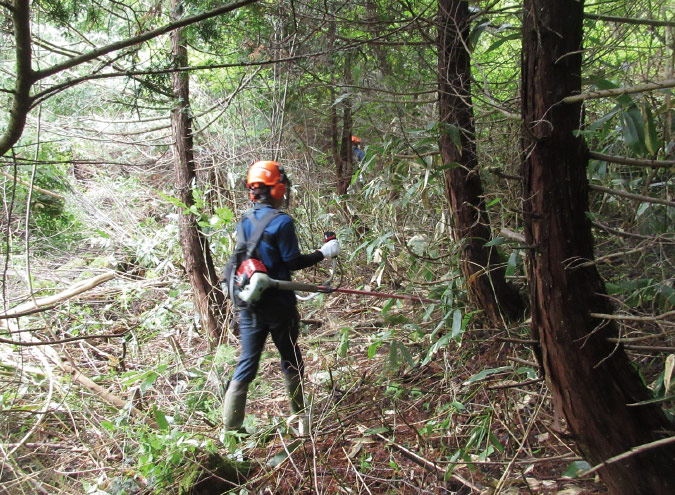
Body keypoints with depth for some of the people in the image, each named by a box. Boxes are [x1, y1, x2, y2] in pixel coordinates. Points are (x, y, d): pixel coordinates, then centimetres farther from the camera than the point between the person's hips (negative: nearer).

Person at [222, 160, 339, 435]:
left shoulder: (244, 222, 5)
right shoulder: (282, 222, -15)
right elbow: (293, 262, -13)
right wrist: (323, 252, -1)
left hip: (249, 303, 5)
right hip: (278, 304, -5)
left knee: (247, 363, 9)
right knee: (291, 361, 14)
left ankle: (231, 426, 7)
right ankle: (300, 419, 29)